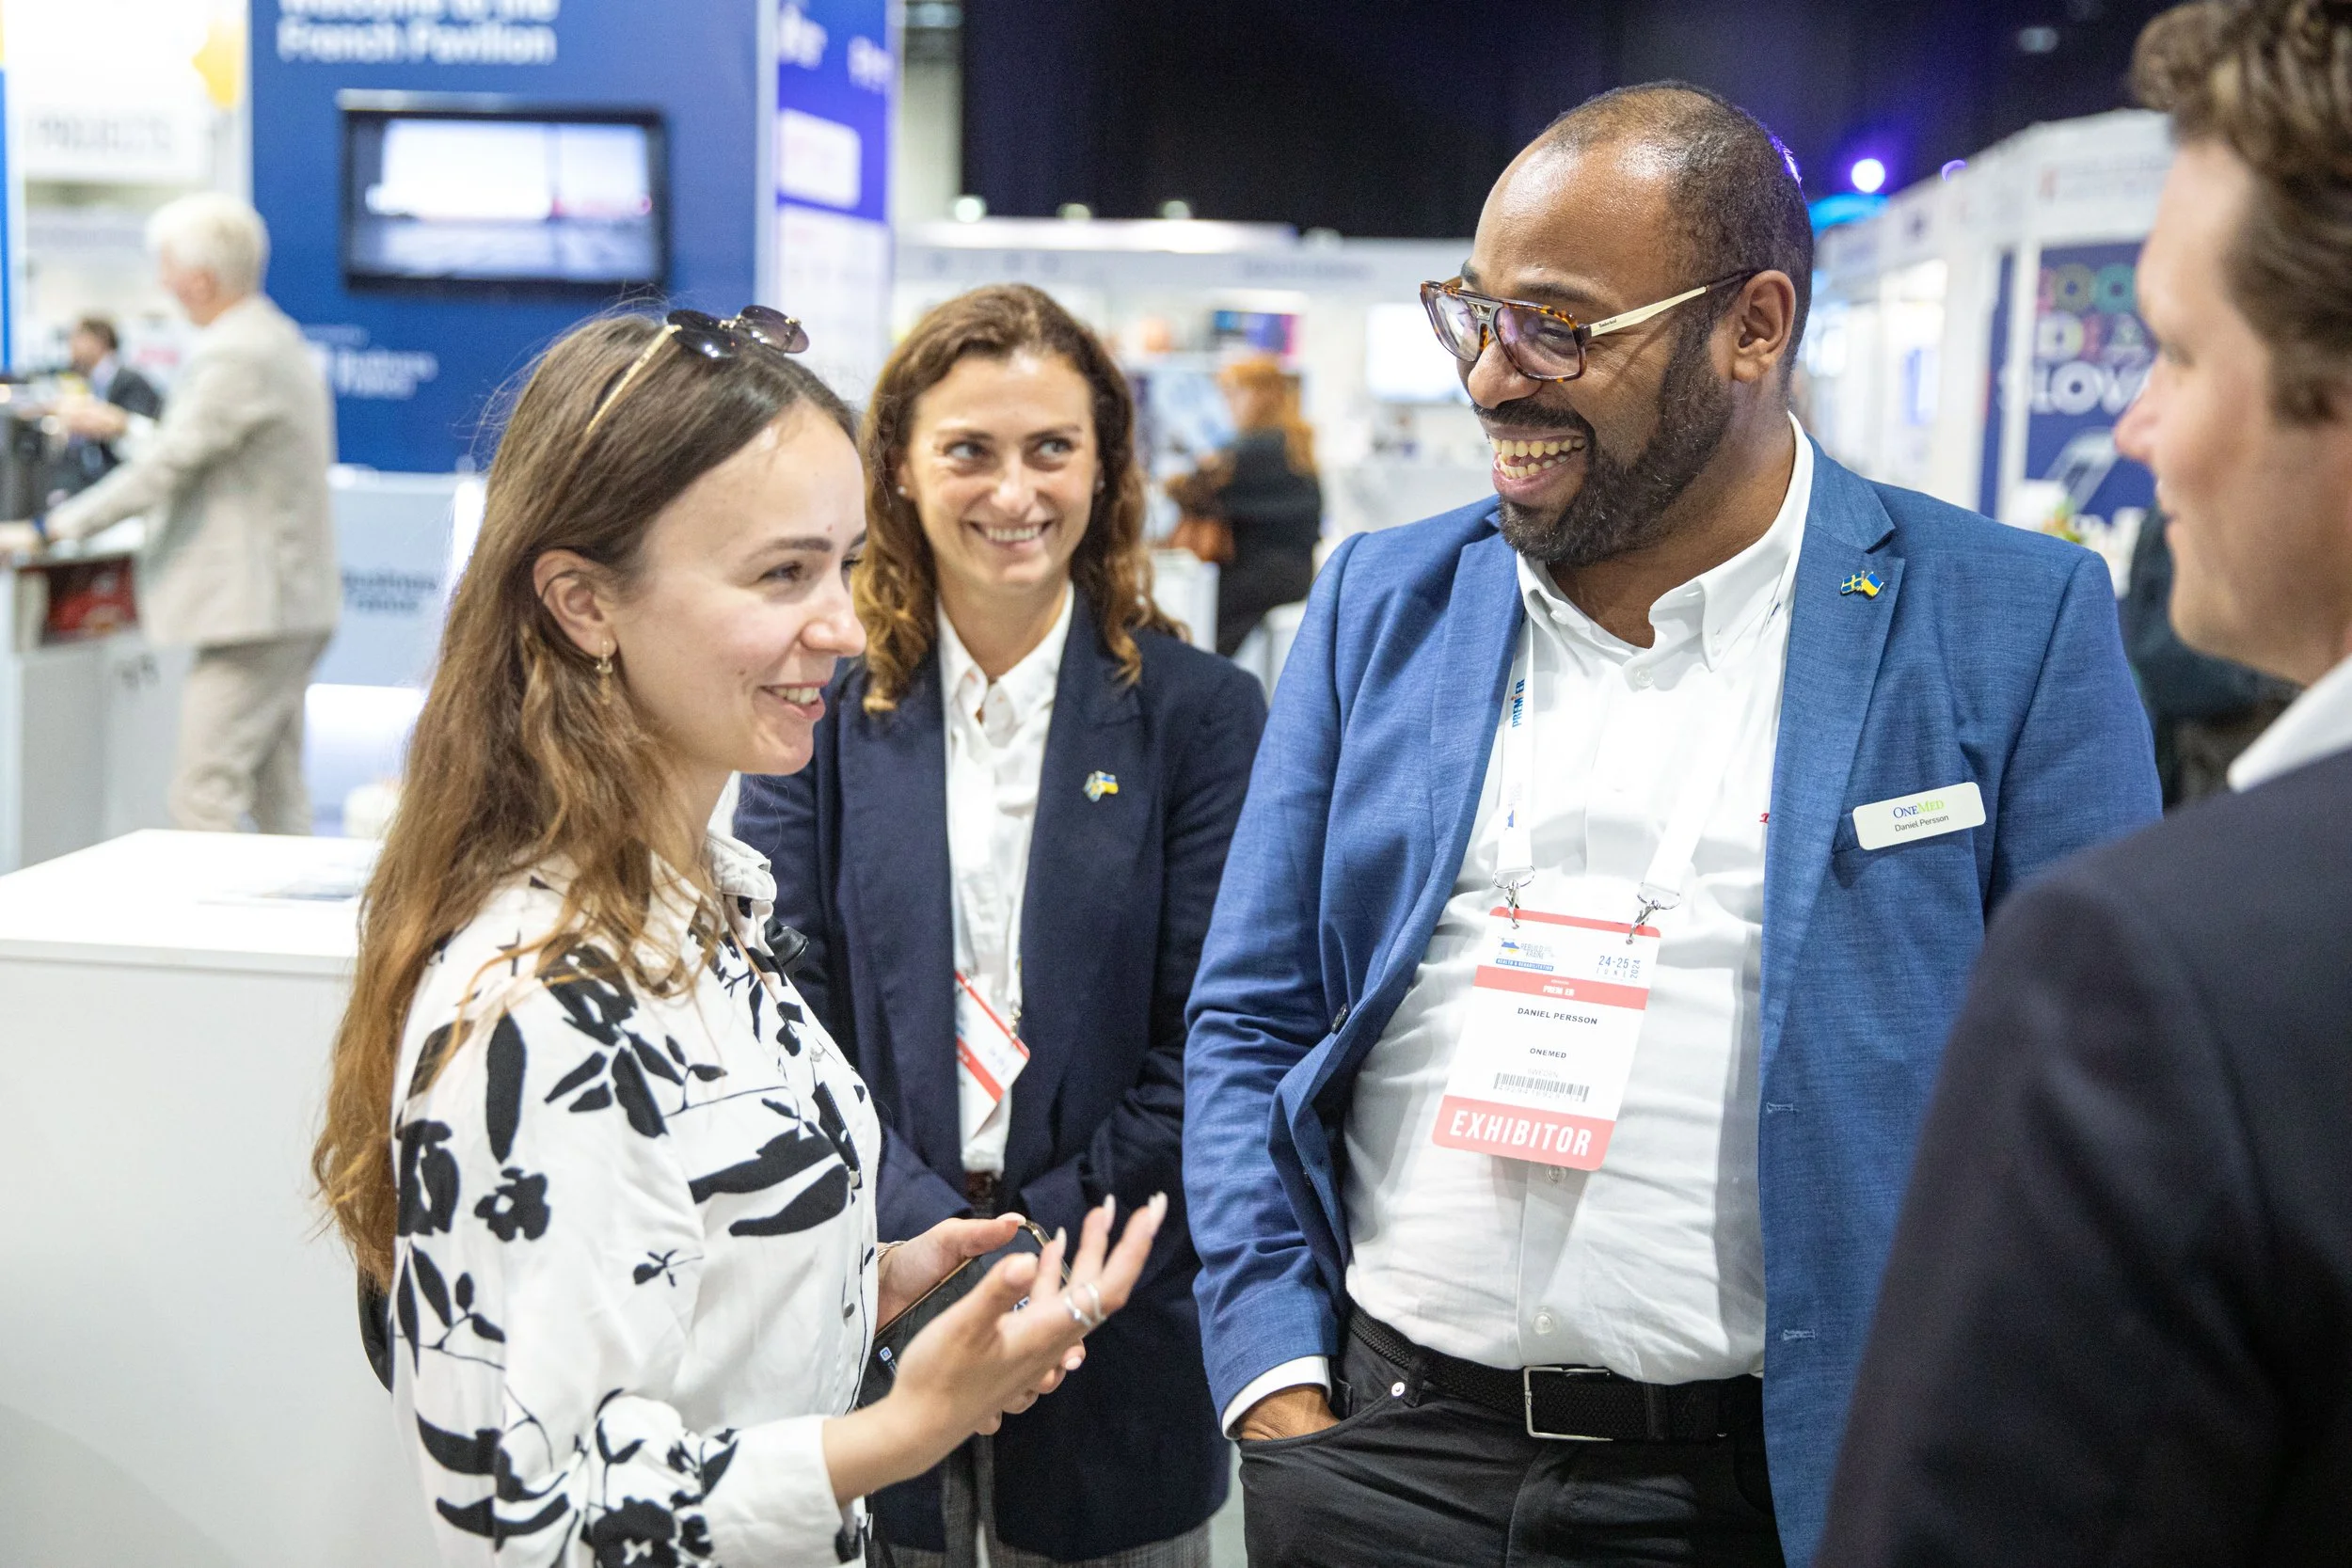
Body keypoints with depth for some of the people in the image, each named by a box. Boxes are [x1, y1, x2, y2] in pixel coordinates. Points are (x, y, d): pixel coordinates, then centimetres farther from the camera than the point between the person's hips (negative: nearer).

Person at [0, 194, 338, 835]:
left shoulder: (232, 356, -17)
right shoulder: (278, 338, 15)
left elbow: (164, 467, -18)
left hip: (253, 608, -10)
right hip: (290, 601, 10)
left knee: (202, 800, -9)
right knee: (278, 800, 12)